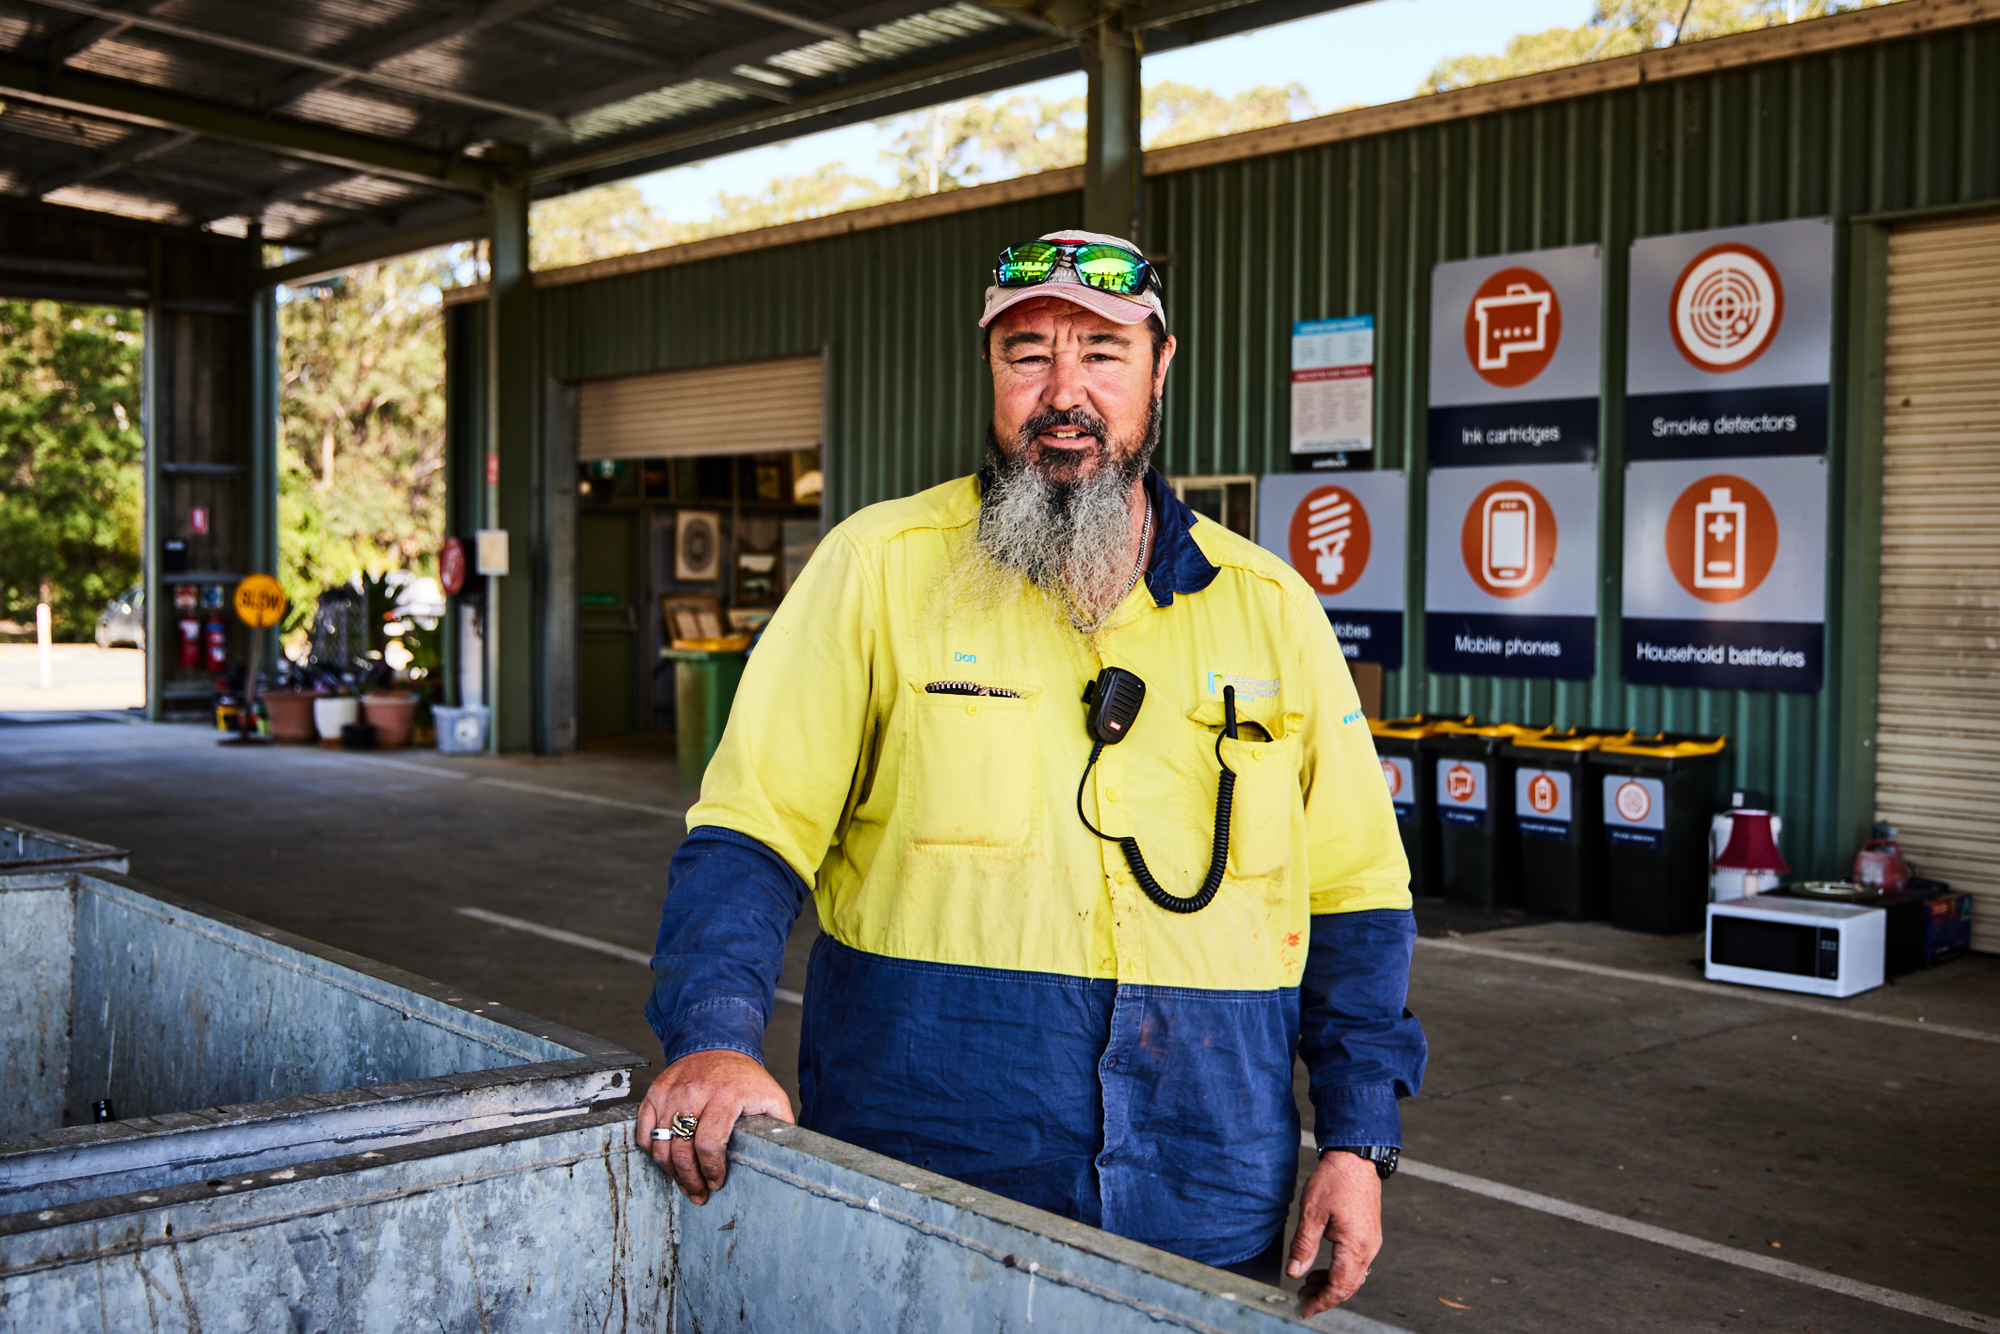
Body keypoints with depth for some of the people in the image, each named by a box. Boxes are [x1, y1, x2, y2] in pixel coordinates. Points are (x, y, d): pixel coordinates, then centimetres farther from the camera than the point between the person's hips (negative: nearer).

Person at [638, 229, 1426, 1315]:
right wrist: (714, 1033, -21)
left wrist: (1357, 1139, 2)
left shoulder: (1271, 606, 5)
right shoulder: (880, 565, -3)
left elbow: (1353, 897, 9)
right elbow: (753, 825, -5)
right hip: (920, 1181, -2)